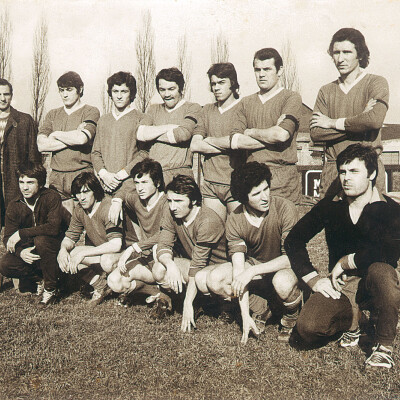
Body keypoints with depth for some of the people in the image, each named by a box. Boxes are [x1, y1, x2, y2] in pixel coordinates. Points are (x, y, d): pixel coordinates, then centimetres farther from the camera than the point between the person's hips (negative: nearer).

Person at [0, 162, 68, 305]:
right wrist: (20, 251, -30)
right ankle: (39, 279, 6)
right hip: (27, 250, 4)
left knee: (41, 240, -36)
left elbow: (53, 227, -31)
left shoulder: (52, 197, -17)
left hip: (53, 247, -3)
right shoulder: (14, 206, -6)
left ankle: (51, 289, -18)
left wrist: (21, 233, -29)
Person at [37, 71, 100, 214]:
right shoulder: (52, 114, 16)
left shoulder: (91, 112, 2)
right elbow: (41, 145, 2)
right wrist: (72, 139, -7)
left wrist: (56, 134, 0)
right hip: (56, 177, 4)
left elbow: (82, 138, -16)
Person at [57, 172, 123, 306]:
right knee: (66, 257, -11)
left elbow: (116, 245, -33)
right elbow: (69, 238, 8)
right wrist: (63, 249, -18)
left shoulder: (108, 207, -24)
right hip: (99, 253, 7)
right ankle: (100, 286, -1)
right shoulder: (79, 210, 0)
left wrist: (82, 253, -33)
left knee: (107, 261, -39)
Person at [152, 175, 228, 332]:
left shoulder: (208, 221, -27)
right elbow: (163, 246, -12)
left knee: (202, 279, -39)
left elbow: (198, 263, -28)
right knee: (159, 269, -22)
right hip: (191, 263, 5)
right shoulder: (170, 215, -8)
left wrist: (188, 304, -28)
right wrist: (170, 264, -37)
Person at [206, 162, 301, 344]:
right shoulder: (235, 220, -16)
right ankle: (260, 311, 6)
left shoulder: (285, 208, -24)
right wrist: (245, 315, -23)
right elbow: (238, 266, -19)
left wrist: (252, 270, -33)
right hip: (254, 264, 4)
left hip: (284, 267, -3)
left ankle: (291, 317, -1)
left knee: (283, 282, -38)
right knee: (214, 280, -19)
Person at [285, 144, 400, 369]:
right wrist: (314, 279, -5)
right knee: (308, 329, -22)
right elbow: (294, 240, 6)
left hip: (372, 285, -2)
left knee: (381, 271, -38)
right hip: (339, 287, 3)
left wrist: (345, 262, -14)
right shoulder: (330, 207, 3)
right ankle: (351, 321, 11)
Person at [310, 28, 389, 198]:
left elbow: (375, 120, -17)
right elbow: (315, 133, 0)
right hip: (331, 170, 3)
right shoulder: (326, 91, 12)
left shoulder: (377, 83, 2)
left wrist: (334, 123, -5)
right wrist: (357, 122, -8)